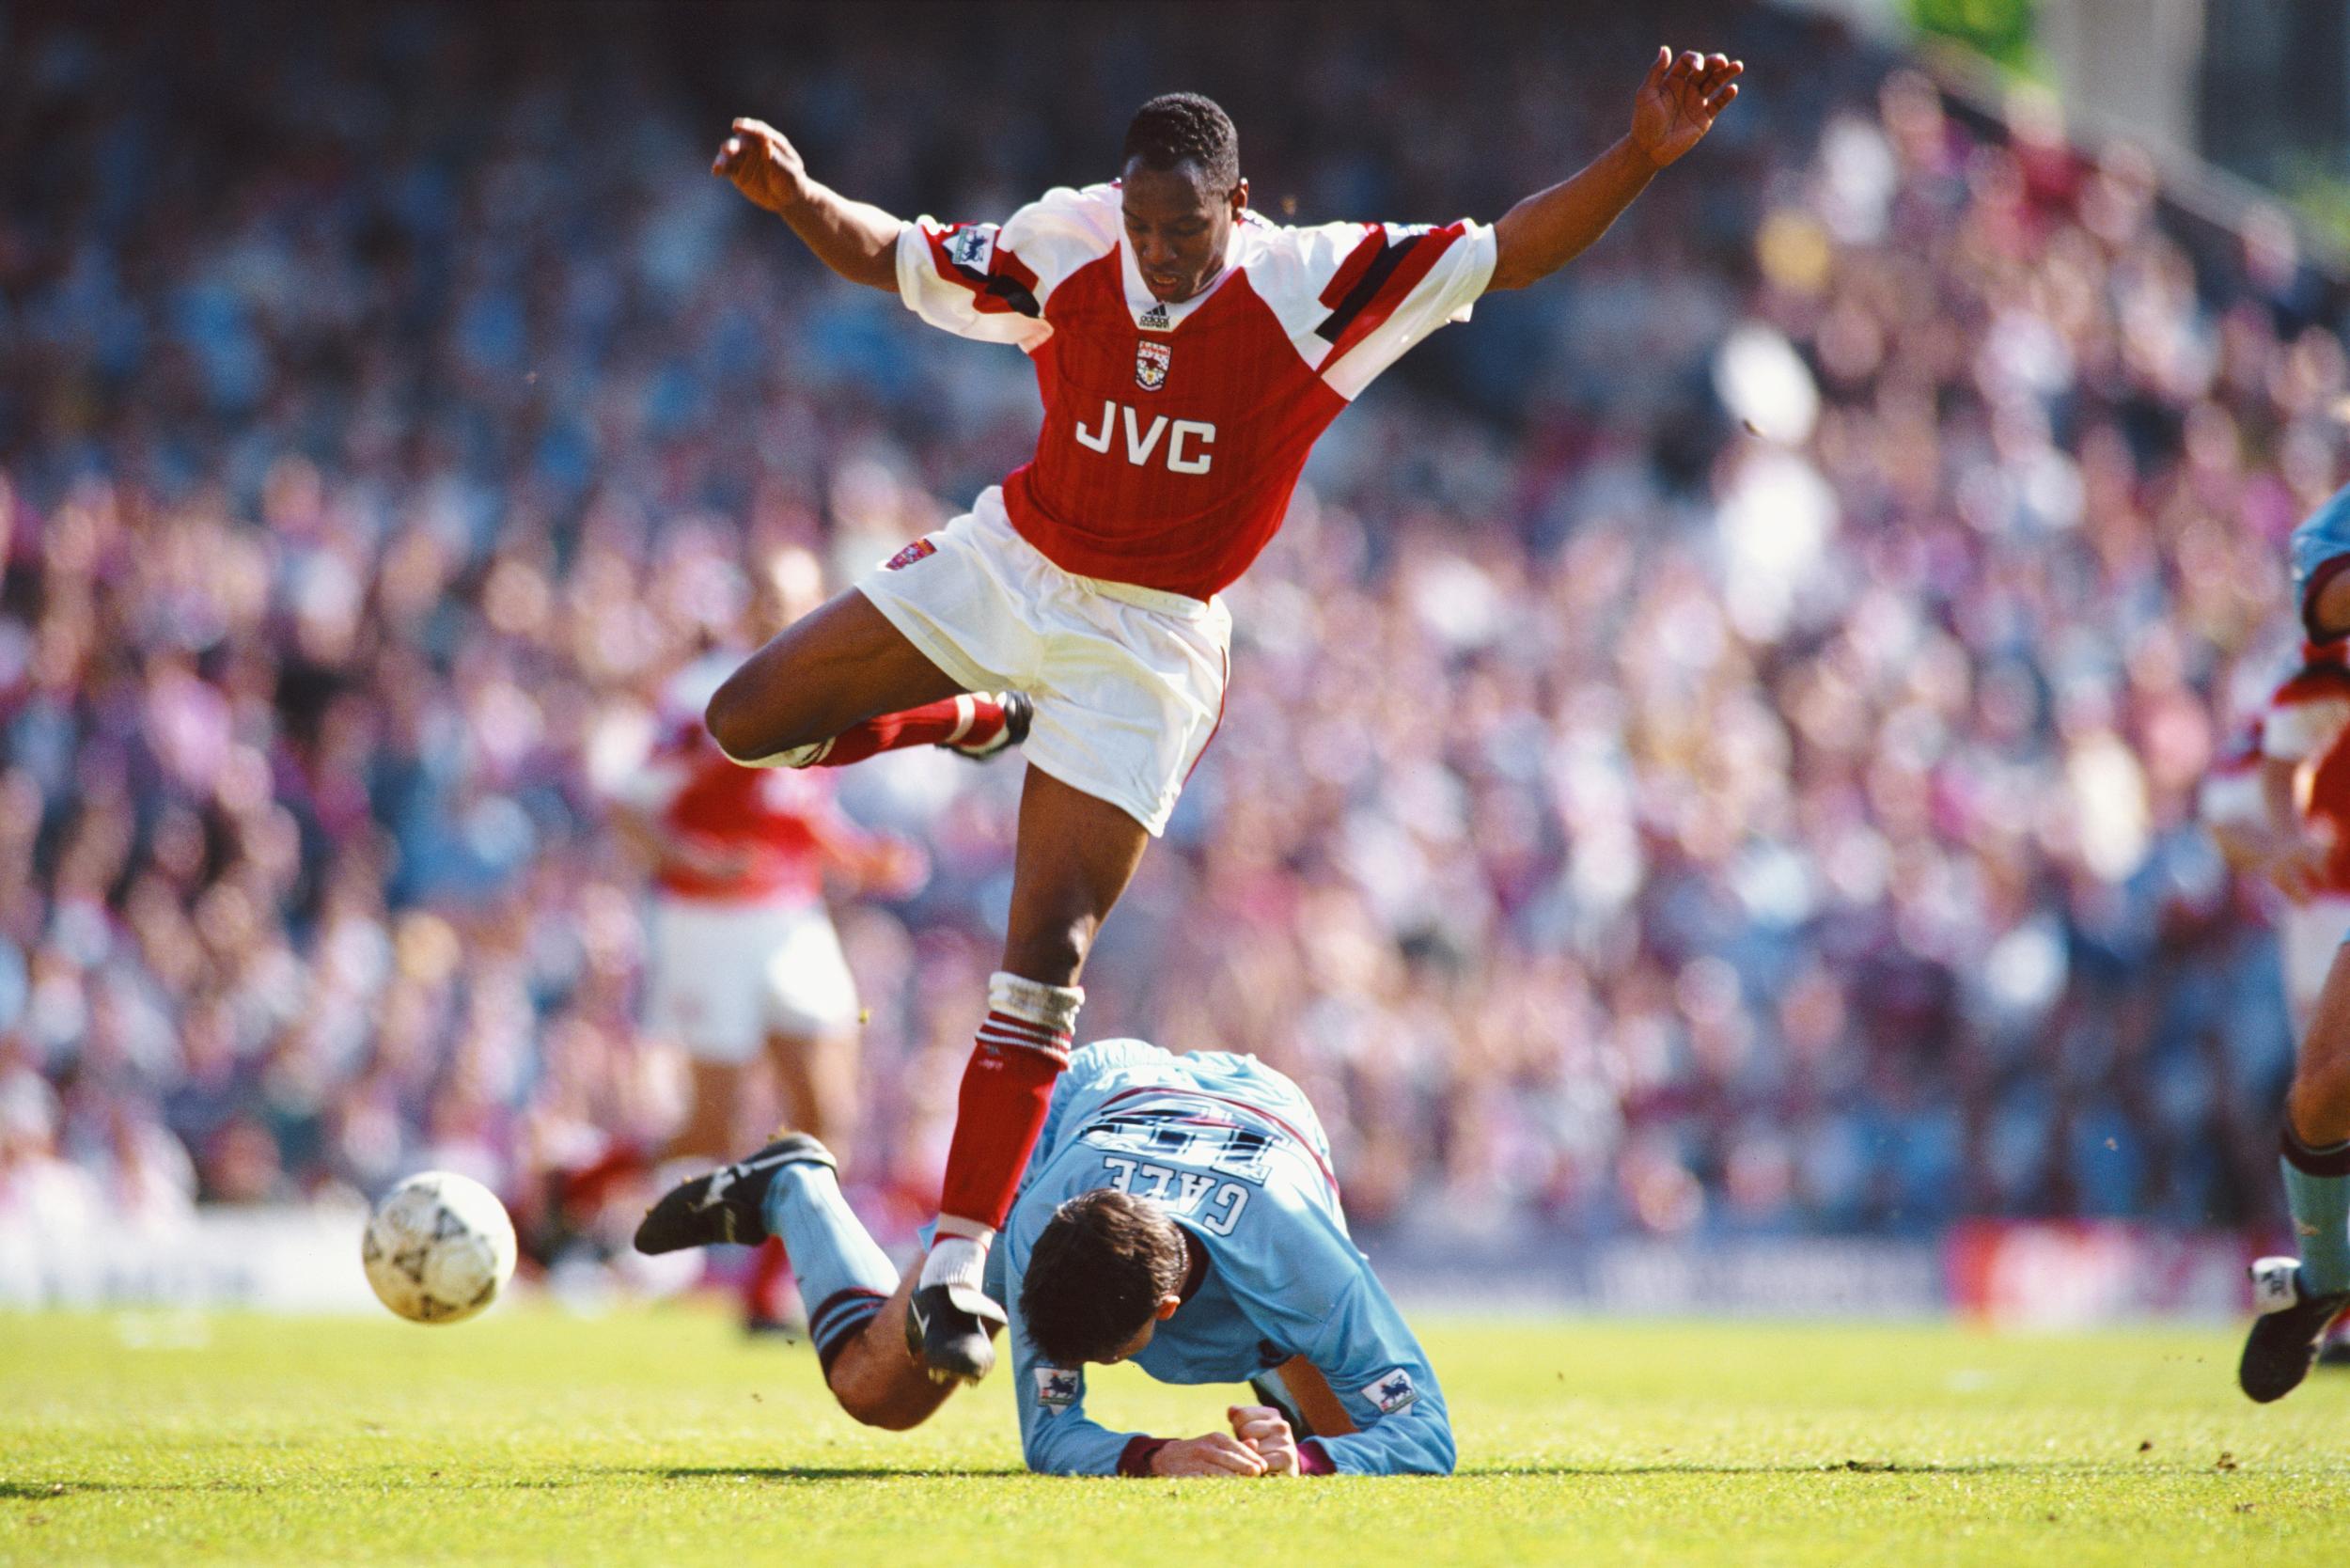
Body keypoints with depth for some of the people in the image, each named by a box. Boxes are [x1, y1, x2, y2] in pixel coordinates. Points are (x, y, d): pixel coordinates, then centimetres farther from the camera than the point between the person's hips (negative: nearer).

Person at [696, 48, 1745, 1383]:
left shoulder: (1315, 287, -18)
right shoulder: (1065, 249, -10)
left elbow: (1505, 253, -21)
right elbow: (892, 256, 3)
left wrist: (1644, 157, -34)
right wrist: (796, 195, -16)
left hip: (1148, 639, -3)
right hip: (1006, 565, 4)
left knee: (1049, 947, -9)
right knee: (749, 723, 1)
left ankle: (962, 1257, -3)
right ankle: (974, 720, 27)